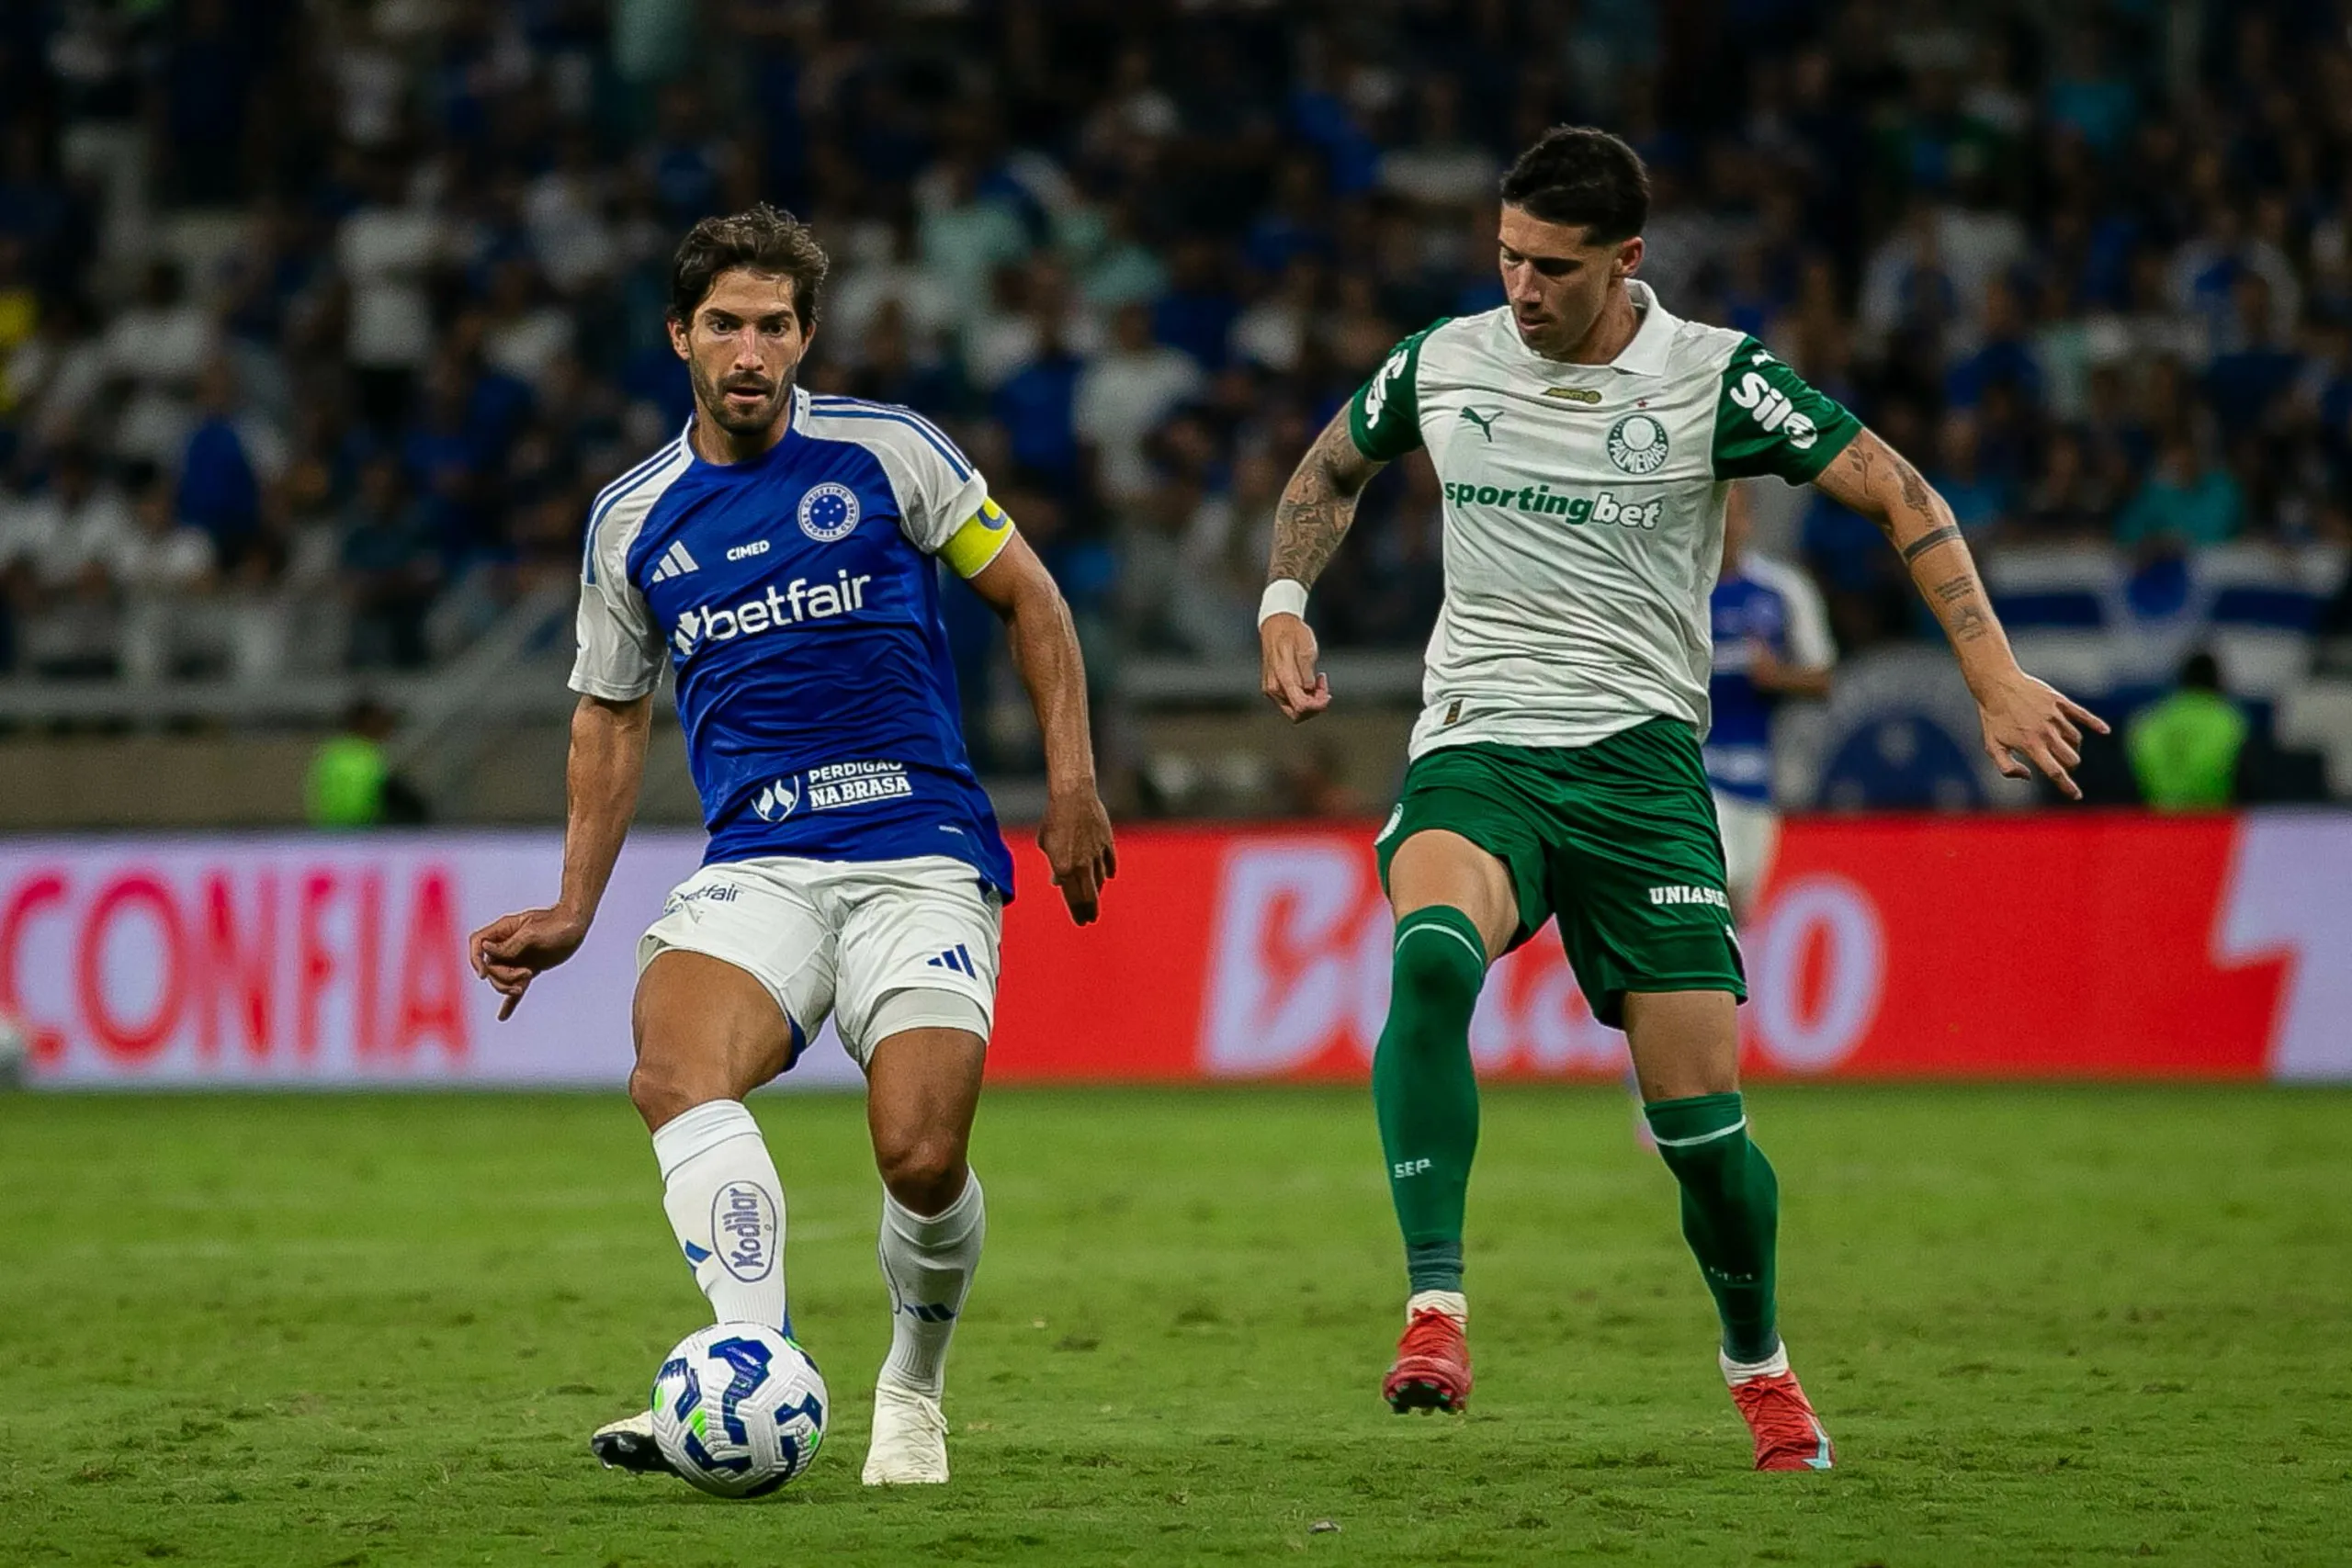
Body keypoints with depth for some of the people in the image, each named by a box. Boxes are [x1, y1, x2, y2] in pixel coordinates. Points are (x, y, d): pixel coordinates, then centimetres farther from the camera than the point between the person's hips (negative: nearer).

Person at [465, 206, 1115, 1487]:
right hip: (756, 869, 2)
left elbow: (1027, 599, 10)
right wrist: (573, 908, 15)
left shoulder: (882, 453, 2)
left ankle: (912, 1396, 11)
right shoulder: (632, 520, 10)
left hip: (920, 862, -2)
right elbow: (611, 714, 22)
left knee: (923, 1154, -19)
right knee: (675, 1058, -31)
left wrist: (1071, 785, 3)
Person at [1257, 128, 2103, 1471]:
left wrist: (1996, 677, -9)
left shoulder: (1713, 378, -3)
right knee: (1430, 954, -33)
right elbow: (1331, 469, 26)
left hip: (1638, 757, -1)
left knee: (1700, 1113, -5)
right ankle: (1436, 1310, -35)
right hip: (1476, 752, 1)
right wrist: (1285, 604, 9)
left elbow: (1899, 494, 0)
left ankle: (1759, 1361, 23)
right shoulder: (1443, 364, 5)